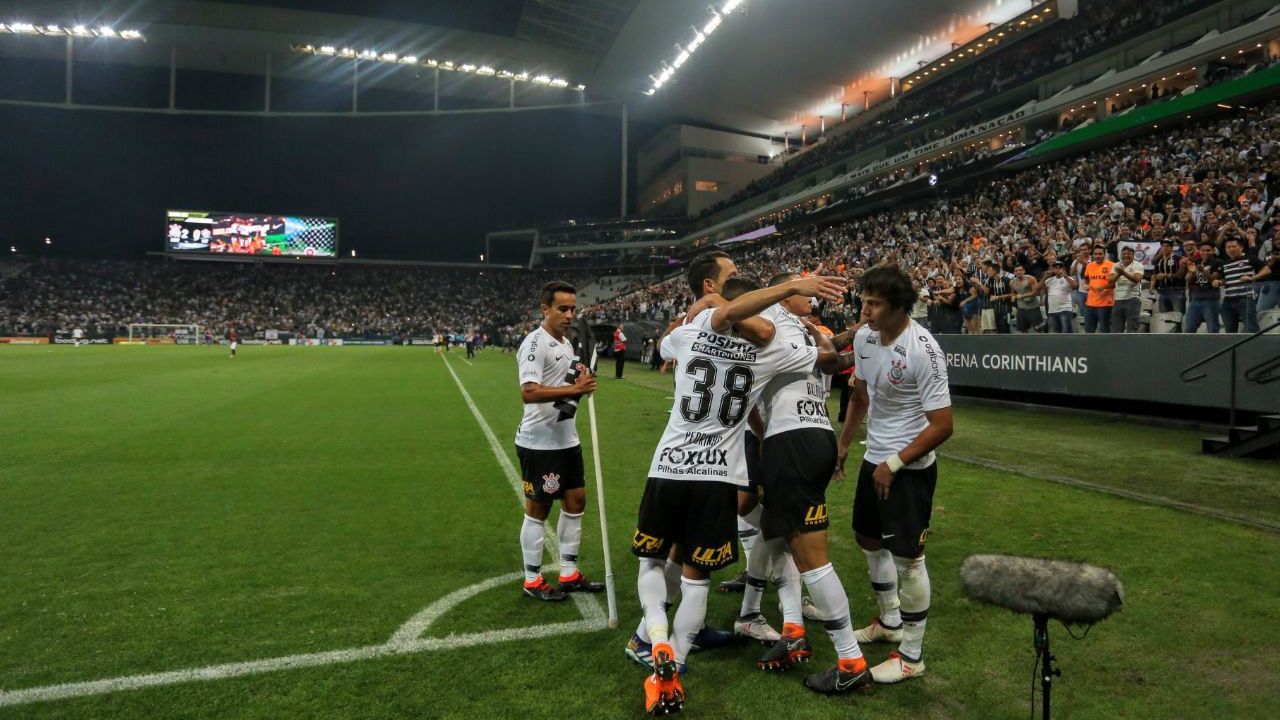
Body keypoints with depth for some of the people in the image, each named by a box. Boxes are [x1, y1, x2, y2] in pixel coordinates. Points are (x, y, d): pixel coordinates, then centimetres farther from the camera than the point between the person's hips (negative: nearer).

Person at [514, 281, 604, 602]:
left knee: (575, 501, 13)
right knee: (538, 509, 2)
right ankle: (533, 580, 16)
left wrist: (584, 380, 5)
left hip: (567, 440, 9)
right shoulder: (535, 344, -17)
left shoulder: (566, 343, 13)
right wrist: (574, 389, -34)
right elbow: (529, 392, -29)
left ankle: (569, 573, 25)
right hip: (539, 443, -9)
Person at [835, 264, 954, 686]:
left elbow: (942, 425, -22)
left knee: (907, 556, -1)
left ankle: (911, 656, 16)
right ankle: (890, 622, 42)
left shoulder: (922, 351, -24)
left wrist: (894, 464, -18)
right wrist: (843, 444, 17)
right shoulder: (864, 337, -2)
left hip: (909, 467, -8)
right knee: (868, 538, 20)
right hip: (874, 458, 8)